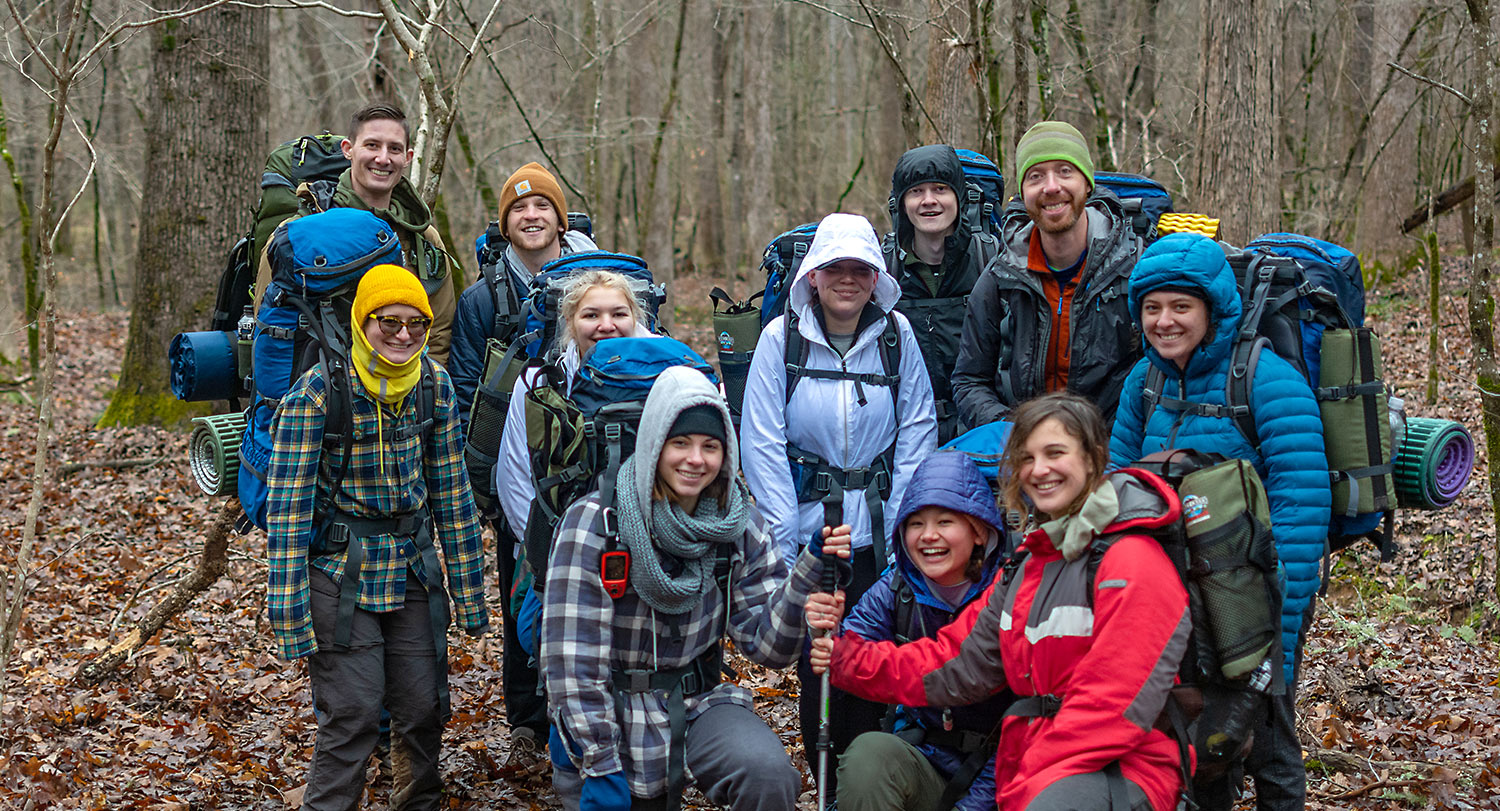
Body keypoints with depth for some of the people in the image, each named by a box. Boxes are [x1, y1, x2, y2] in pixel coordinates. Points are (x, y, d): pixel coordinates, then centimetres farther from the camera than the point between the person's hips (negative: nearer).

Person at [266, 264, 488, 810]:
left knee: (424, 710, 9)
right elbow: (288, 503, -15)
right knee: (352, 715, -5)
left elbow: (451, 489, 6)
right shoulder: (317, 392, -15)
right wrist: (290, 611, -17)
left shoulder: (435, 385, -1)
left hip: (414, 570, 4)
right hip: (341, 574, -4)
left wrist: (469, 590, 7)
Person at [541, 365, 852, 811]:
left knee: (770, 774, -25)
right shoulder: (594, 523, -15)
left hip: (696, 703, 2)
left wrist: (811, 573, -20)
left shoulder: (740, 526, -3)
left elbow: (767, 646, -5)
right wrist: (601, 770, -19)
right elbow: (572, 660, -16)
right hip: (611, 712, -2)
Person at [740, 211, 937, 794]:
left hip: (878, 536, 1)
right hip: (807, 535, -1)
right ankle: (829, 789, 19)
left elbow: (917, 430, 3)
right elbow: (763, 445, -6)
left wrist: (899, 523, -5)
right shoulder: (781, 337, -3)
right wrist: (785, 541, -11)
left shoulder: (897, 335, 1)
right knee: (816, 664, 2)